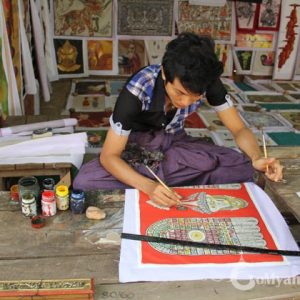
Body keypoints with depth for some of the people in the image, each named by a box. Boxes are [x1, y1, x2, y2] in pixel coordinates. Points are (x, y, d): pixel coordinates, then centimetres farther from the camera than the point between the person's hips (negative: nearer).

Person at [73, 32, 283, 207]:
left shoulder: (209, 82, -23)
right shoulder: (138, 90, -32)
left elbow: (239, 129, -14)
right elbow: (108, 156, -29)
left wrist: (257, 157, -37)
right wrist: (148, 186, -47)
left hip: (174, 143, 3)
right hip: (136, 145, -2)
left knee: (243, 167, -22)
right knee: (85, 182, -33)